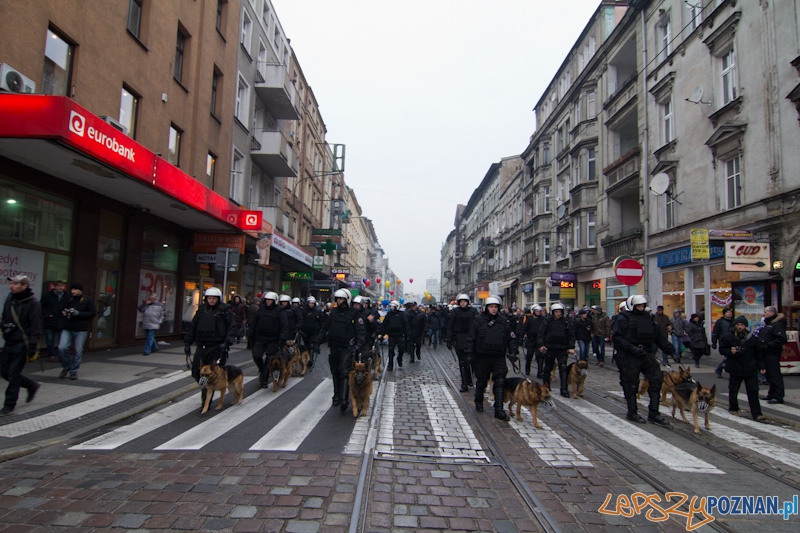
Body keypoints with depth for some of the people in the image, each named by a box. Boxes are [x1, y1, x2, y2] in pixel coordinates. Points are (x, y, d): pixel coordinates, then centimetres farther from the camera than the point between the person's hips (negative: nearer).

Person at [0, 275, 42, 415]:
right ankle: (32, 385, 30)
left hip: (22, 344, -7)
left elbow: (35, 327, -15)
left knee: (14, 374, -2)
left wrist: (32, 348, -18)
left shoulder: (33, 303, -13)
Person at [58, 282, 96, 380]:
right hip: (67, 329, 3)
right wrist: (63, 313, -5)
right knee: (62, 348, -10)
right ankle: (66, 367, 14)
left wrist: (78, 313, -17)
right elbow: (62, 310, 20)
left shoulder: (88, 301, -1)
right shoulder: (67, 300, 9)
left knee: (78, 351, 1)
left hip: (81, 330, -3)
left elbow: (92, 314, -6)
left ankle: (73, 371, 16)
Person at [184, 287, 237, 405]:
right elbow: (193, 327, 16)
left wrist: (226, 342, -14)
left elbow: (232, 328, -3)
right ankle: (204, 387, 34)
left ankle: (207, 400, 9)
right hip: (202, 347, 4)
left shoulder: (224, 310, -1)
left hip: (217, 348, -4)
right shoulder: (201, 310, 11)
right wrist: (187, 342, 11)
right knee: (196, 372, 4)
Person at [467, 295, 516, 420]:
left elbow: (510, 338, 11)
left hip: (499, 357, 1)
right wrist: (469, 352, -5)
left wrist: (513, 351, 1)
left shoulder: (503, 321, 4)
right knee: (481, 382, 13)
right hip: (482, 357, -1)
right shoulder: (479, 320, -3)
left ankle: (499, 410, -4)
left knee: (500, 382, -7)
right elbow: (471, 338, -1)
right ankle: (479, 402, 36)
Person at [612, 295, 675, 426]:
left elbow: (658, 336, 17)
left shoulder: (647, 317, 14)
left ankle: (653, 413, 10)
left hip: (646, 354, 6)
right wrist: (632, 348, -21)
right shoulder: (624, 318, -5)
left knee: (656, 380, 0)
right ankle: (632, 413, 17)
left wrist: (669, 348, 4)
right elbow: (616, 338, -13)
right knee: (631, 385, 2)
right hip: (629, 357, -6)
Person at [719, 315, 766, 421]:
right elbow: (722, 350, 0)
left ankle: (756, 414, 1)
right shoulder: (727, 336, -5)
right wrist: (730, 351, -19)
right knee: (733, 389, 9)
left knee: (753, 391, 0)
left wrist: (761, 366, 7)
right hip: (735, 368, -1)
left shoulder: (752, 337, 3)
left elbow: (757, 354, 11)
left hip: (750, 369, 2)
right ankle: (733, 408, 29)